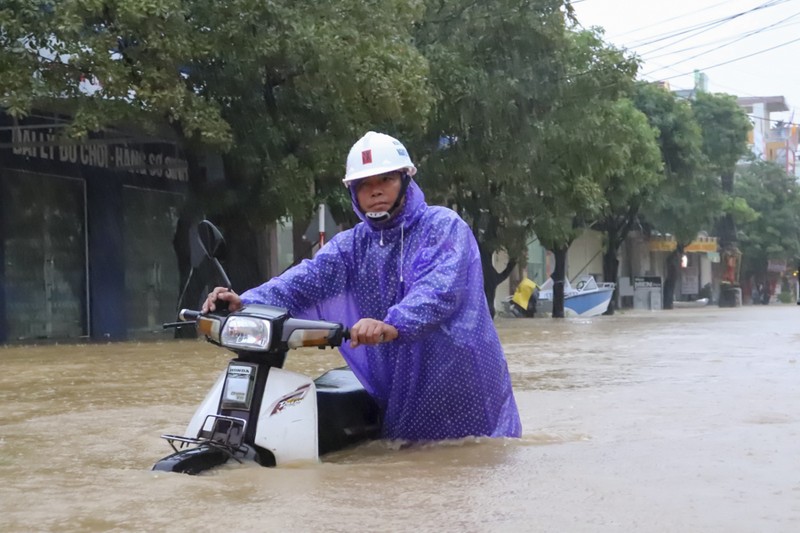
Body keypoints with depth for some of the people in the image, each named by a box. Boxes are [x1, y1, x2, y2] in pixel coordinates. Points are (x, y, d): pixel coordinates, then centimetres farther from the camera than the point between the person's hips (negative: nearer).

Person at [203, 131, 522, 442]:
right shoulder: (351, 246, 9)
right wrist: (248, 303, -27)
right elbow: (307, 279, -8)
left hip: (461, 381, -3)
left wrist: (393, 325, -44)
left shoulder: (444, 227, -6)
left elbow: (440, 289, -25)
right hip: (400, 391, 4)